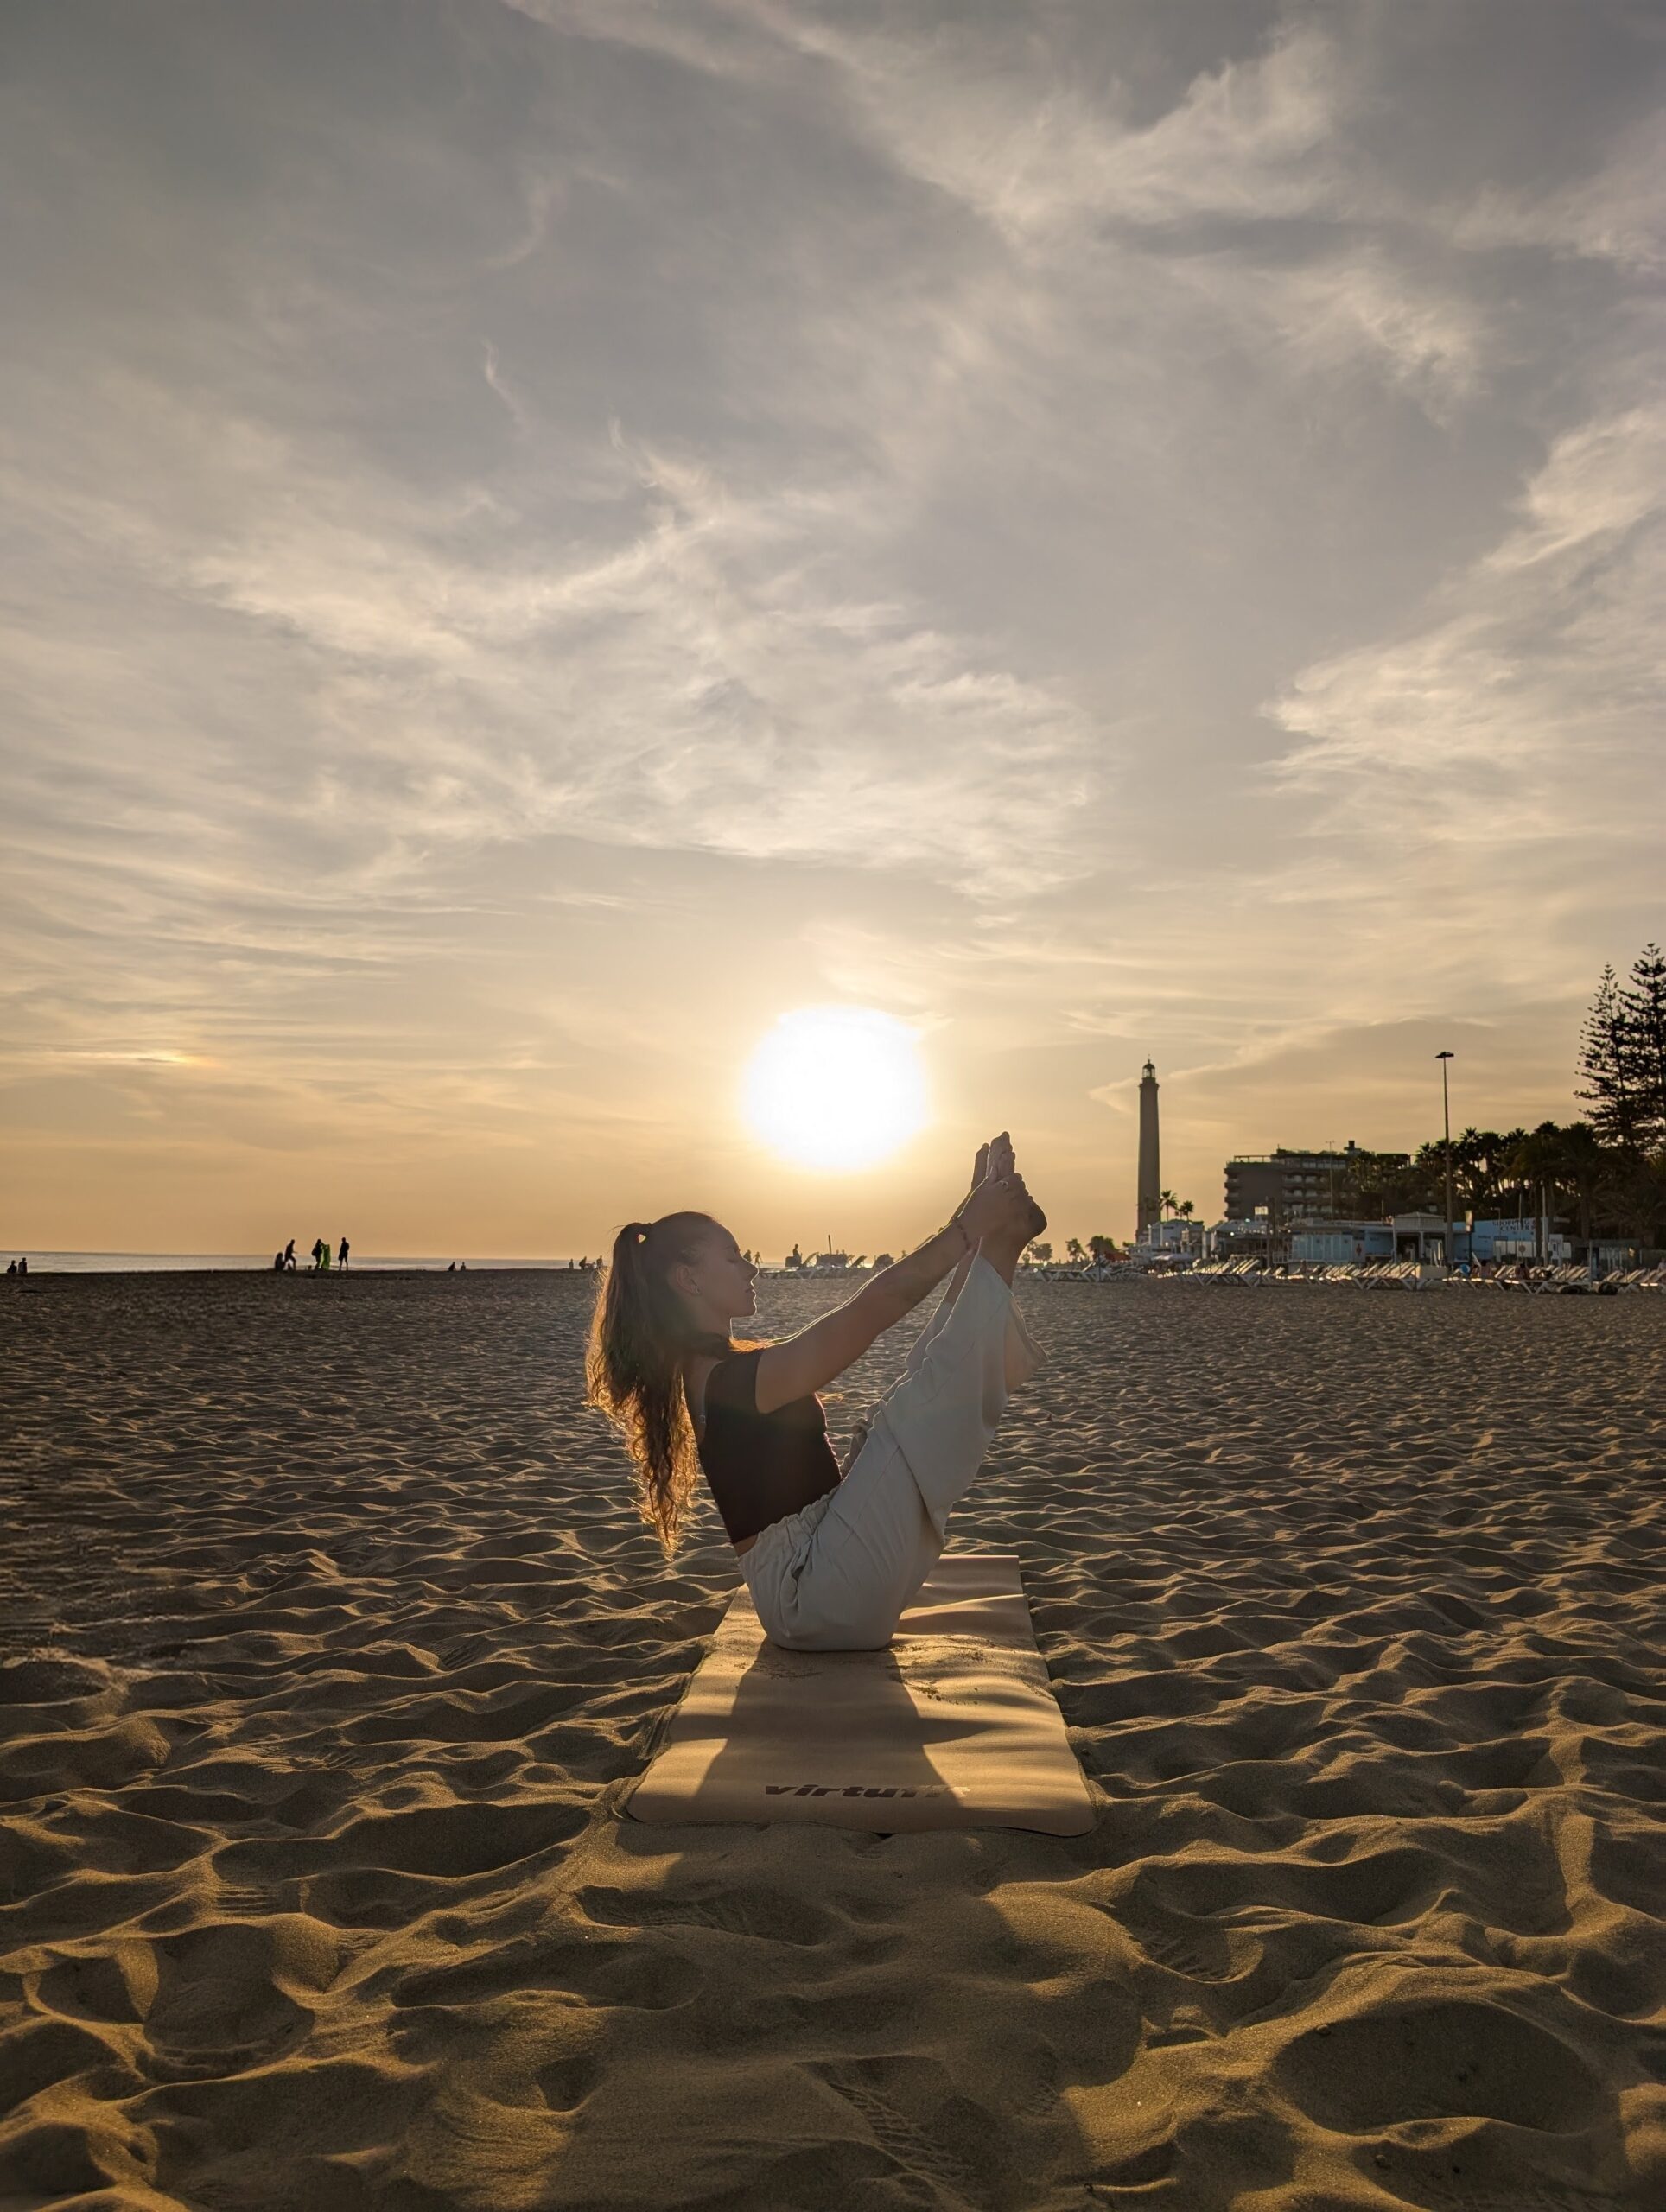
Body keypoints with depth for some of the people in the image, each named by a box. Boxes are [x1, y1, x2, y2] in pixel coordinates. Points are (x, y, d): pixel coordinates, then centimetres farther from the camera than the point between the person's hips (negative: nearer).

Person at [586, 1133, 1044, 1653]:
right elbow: (872, 1308, -24)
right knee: (918, 1403, -16)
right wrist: (968, 1228, -18)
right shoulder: (726, 1379, -19)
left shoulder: (716, 1368, 12)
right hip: (813, 1592, -9)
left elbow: (867, 1312, 13)